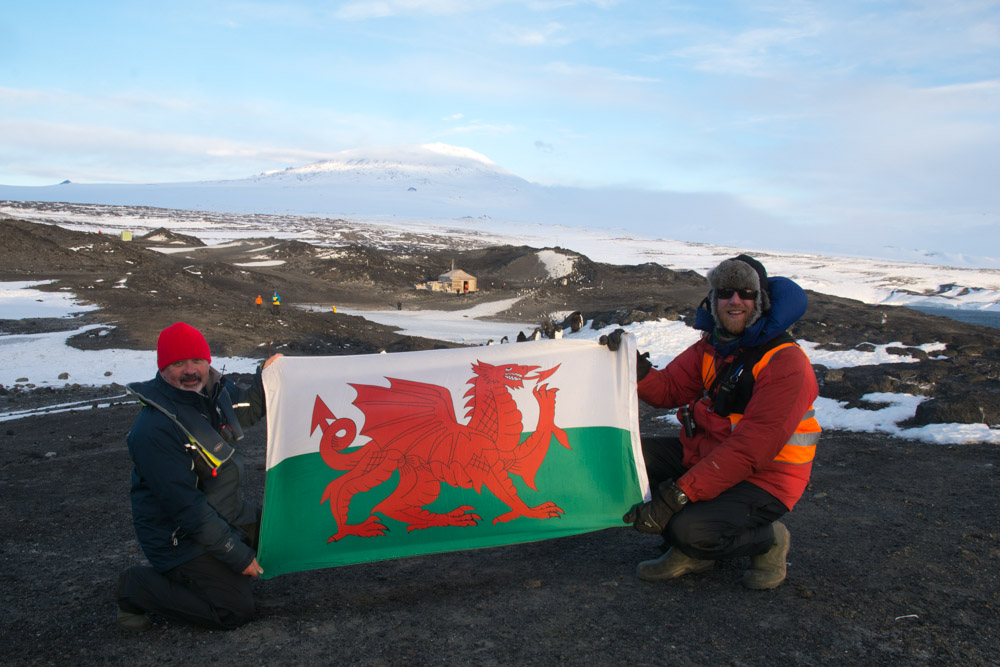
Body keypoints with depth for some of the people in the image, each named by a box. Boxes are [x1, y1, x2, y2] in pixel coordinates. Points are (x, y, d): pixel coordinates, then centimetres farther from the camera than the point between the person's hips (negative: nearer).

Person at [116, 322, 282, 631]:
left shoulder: (214, 392, -6)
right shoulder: (154, 430, -30)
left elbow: (248, 407, 20)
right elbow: (187, 509, -28)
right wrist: (238, 556, -23)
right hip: (182, 537, -8)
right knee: (235, 611, -8)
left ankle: (184, 573, 22)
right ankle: (138, 587, 7)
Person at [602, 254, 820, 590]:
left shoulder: (785, 362, -22)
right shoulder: (712, 345, 4)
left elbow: (750, 451, -28)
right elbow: (668, 389, 3)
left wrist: (678, 495, -32)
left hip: (761, 478, -8)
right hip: (703, 454, 8)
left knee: (692, 532, -30)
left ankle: (769, 540, 2)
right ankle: (689, 551, 6)